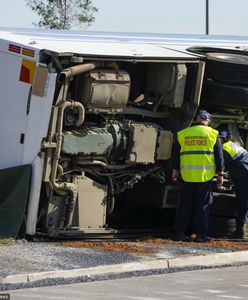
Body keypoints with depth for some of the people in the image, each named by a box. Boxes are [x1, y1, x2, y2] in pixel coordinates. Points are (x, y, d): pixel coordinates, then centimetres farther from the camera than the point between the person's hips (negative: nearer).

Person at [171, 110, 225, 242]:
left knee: (185, 205, 8)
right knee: (203, 205, 4)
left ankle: (180, 233, 7)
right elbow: (219, 156, 2)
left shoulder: (183, 134, 7)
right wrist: (220, 174, 7)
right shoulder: (212, 134, 2)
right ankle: (201, 235, 3)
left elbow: (176, 154, 12)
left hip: (186, 175, 2)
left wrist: (175, 170, 23)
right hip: (205, 176, -2)